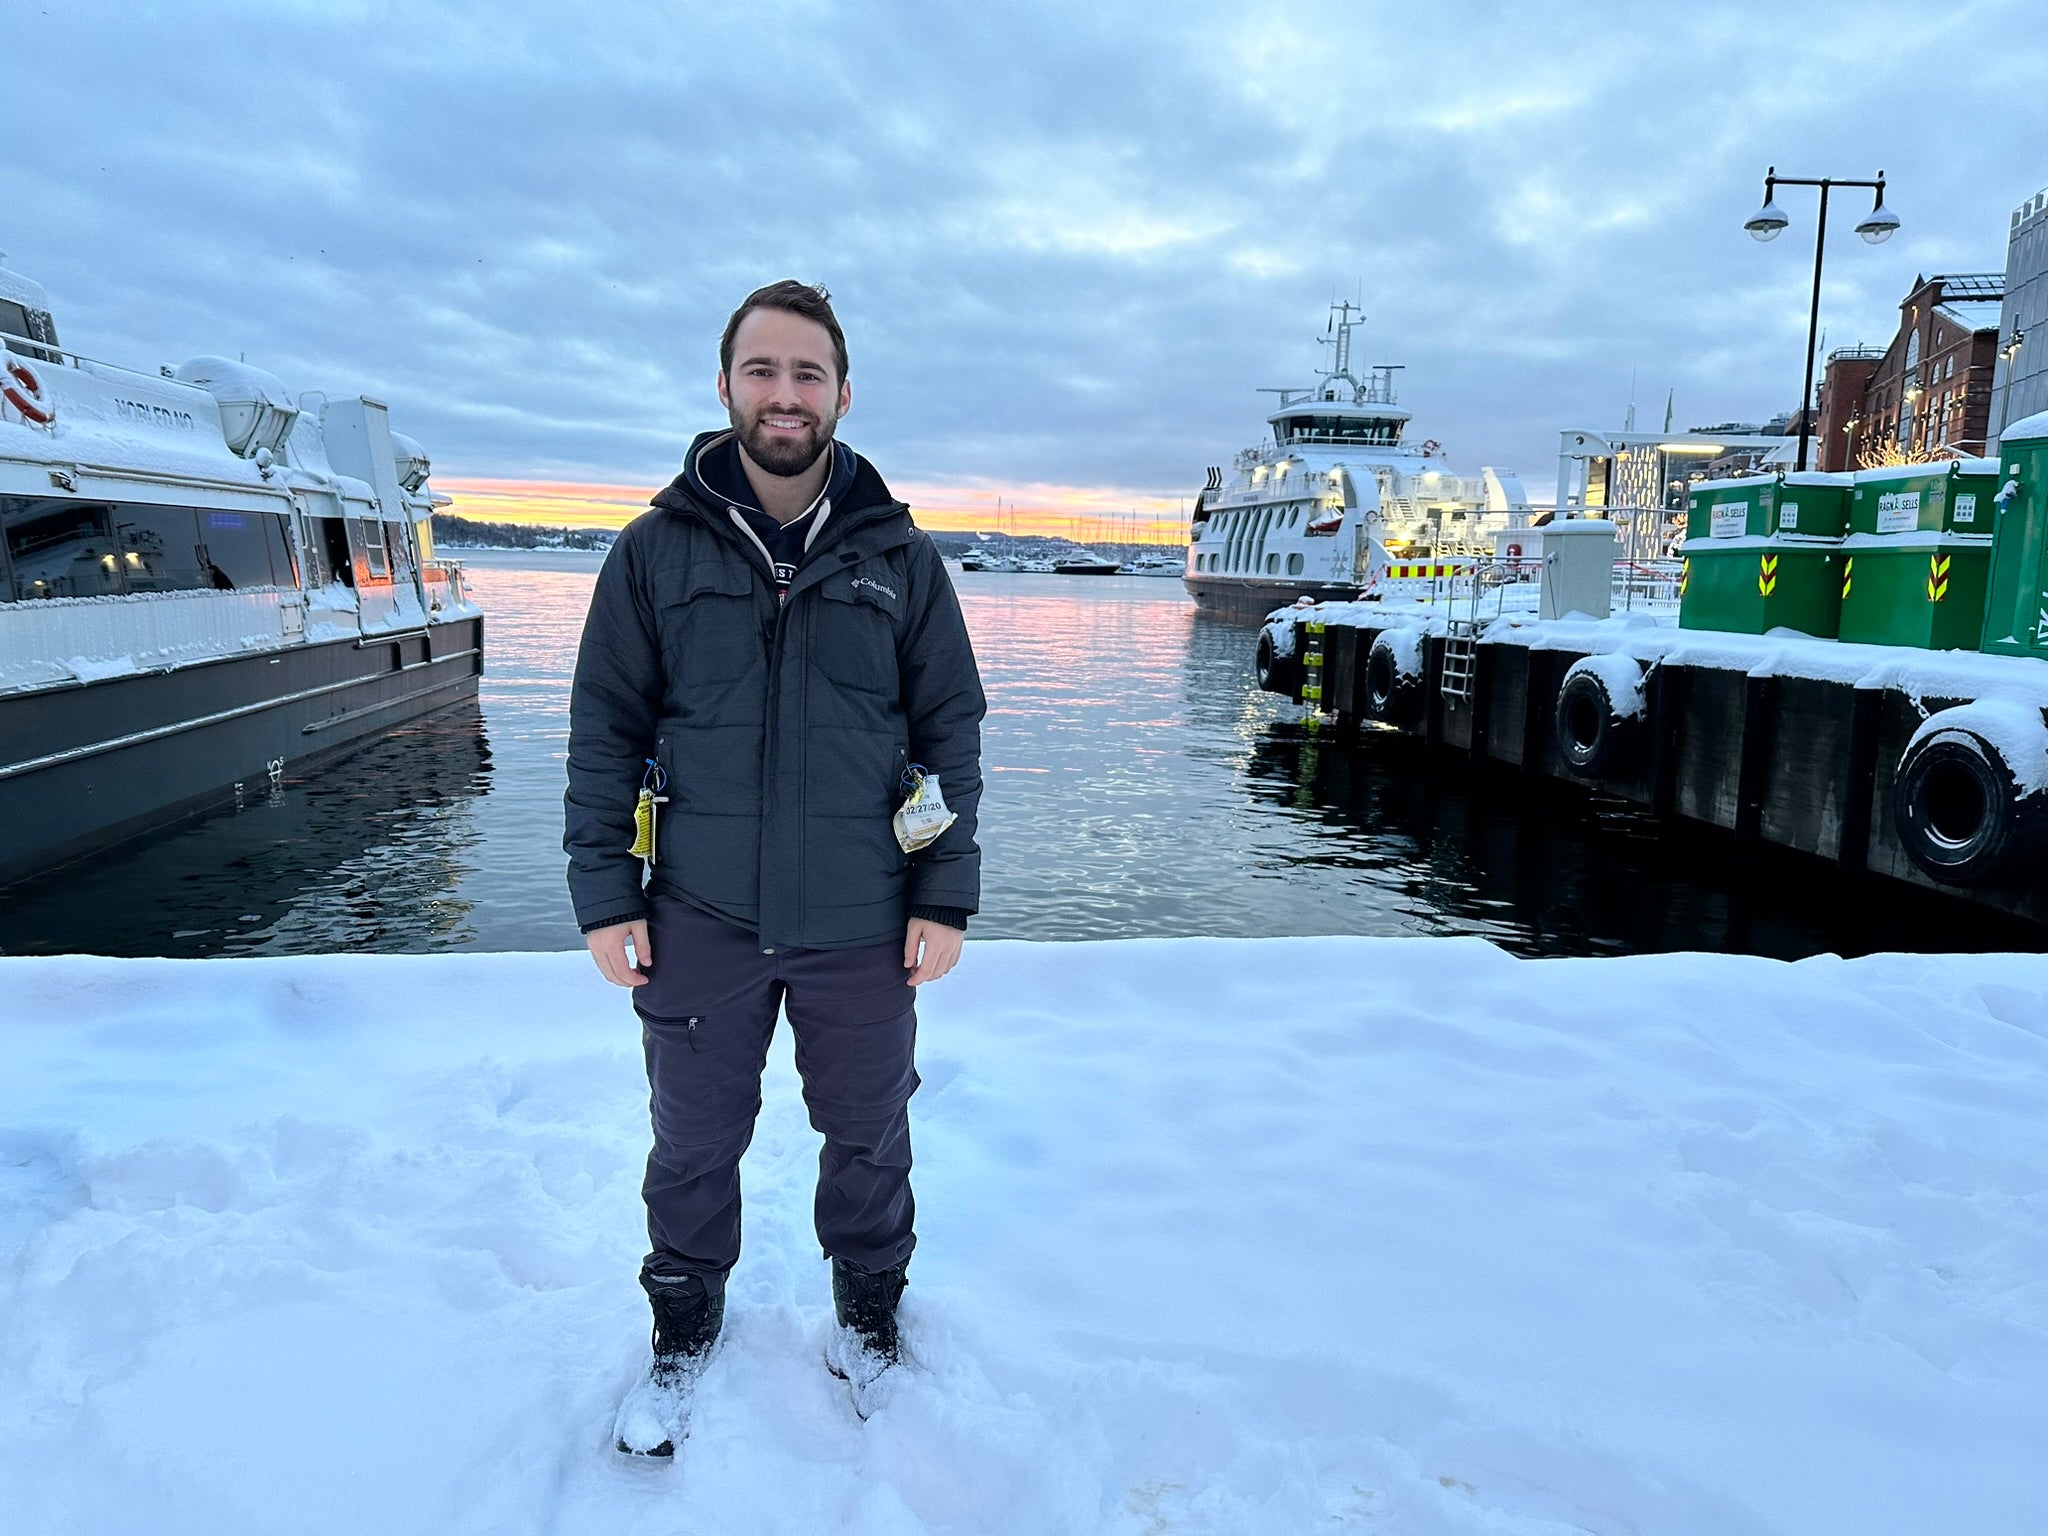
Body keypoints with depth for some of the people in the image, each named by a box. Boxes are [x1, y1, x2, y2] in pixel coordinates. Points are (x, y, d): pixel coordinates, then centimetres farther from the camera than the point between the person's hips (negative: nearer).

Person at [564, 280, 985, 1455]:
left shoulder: (902, 557, 0)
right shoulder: (658, 549, -1)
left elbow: (953, 732, 2)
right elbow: (605, 729, 2)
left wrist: (947, 899, -3)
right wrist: (605, 895, -2)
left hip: (862, 924, 0)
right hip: (701, 920, 0)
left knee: (869, 1136, 16)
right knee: (695, 1144, 15)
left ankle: (870, 1313, 42)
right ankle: (686, 1330, 41)